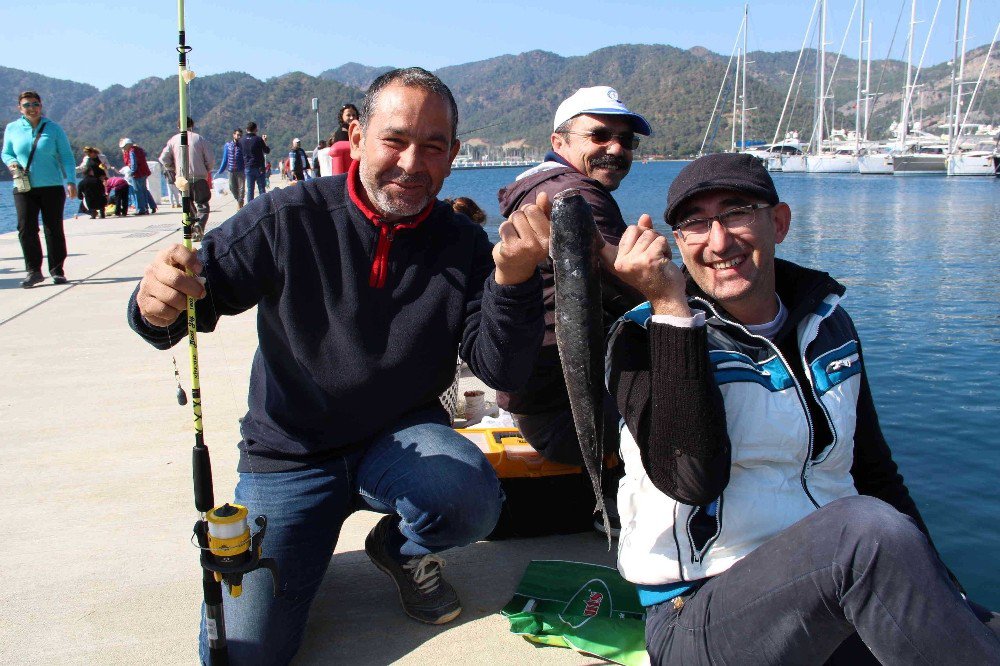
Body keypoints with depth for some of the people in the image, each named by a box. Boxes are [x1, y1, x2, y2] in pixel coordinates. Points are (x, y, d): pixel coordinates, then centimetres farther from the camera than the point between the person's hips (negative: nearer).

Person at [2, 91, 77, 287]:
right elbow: (6, 153, 18)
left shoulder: (53, 128, 2)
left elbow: (66, 156, 2)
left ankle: (57, 271, 12)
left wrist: (71, 181, -8)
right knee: (26, 229, -6)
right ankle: (33, 271, 2)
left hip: (52, 186, -1)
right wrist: (11, 163, -5)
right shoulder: (12, 129, 7)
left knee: (54, 229, 3)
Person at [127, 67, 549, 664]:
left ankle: (401, 548, 7)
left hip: (402, 441, 1)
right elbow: (197, 294, -12)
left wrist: (514, 280, -32)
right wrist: (158, 307, -37)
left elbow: (503, 373, -14)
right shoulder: (288, 220, -12)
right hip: (290, 454, 0)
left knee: (471, 501, -32)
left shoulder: (464, 246, -8)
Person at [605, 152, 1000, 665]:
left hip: (835, 600, 4)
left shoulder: (827, 324, 11)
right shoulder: (646, 337, -4)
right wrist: (671, 308, -21)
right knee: (868, 529, -29)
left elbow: (875, 475, 18)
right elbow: (693, 479, -20)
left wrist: (938, 595, 5)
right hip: (699, 619, -4)